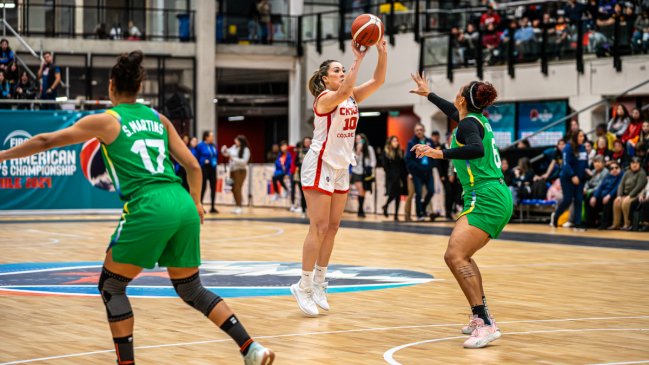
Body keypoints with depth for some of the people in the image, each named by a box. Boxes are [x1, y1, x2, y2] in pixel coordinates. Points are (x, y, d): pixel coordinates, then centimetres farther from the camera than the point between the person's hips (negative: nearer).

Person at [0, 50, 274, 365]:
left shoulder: (106, 121, 6)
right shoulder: (158, 118, 19)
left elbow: (46, 141, 10)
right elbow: (193, 166, 19)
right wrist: (194, 202, 35)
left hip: (148, 209, -6)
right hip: (183, 206, 6)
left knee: (111, 286, 11)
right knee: (191, 290, 19)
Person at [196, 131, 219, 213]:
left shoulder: (214, 146, 7)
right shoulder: (201, 145, -9)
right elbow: (197, 157, -6)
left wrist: (215, 162, 3)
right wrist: (203, 161, -16)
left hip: (212, 168, 6)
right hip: (204, 168, -6)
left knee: (213, 187, 5)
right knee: (203, 187, -4)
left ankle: (212, 207, 12)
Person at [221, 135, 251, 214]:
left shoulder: (245, 150, -9)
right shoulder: (234, 147, 10)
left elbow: (244, 161, -16)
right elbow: (226, 153, 21)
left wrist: (234, 159, -22)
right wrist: (224, 150, -1)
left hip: (240, 171, -7)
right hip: (233, 170, 7)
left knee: (237, 188, -12)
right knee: (233, 189, 8)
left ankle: (239, 207, -9)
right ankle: (237, 205, 19)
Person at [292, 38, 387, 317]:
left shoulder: (353, 97, 8)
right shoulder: (325, 98, -14)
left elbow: (378, 80, 0)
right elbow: (344, 91, -36)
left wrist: (382, 52, -13)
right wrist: (358, 58, -36)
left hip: (341, 168, 8)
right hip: (320, 166, -8)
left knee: (332, 227, 8)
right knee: (319, 228, -10)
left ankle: (318, 283, 15)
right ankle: (304, 287, -5)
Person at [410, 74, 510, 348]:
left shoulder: (468, 124, -9)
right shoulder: (478, 120, 18)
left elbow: (477, 149, -30)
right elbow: (453, 112, 40)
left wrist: (441, 154, -33)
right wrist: (428, 94, 51)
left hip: (486, 199, -10)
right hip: (497, 198, 10)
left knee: (455, 256, -21)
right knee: (461, 255, 22)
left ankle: (485, 324, -29)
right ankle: (480, 317, 22)